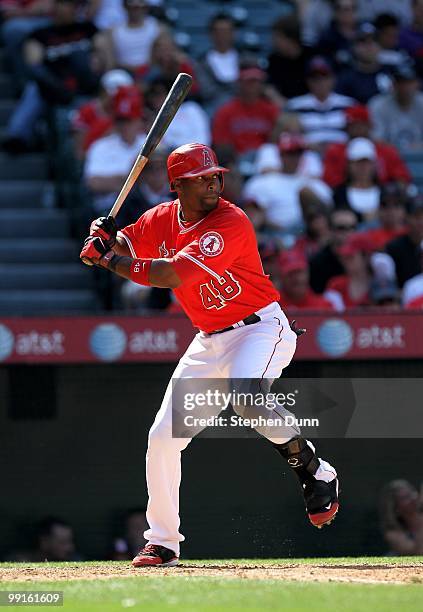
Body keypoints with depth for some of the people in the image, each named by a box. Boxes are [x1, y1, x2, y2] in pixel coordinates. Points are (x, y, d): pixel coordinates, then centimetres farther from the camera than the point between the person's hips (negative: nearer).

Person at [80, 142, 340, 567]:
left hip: (261, 328, -7)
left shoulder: (230, 222, -23)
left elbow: (171, 275, -29)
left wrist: (109, 260, -21)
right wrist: (105, 237, -10)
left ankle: (312, 469, -16)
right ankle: (162, 542, 16)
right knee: (163, 436, 3)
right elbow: (125, 245, 15)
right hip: (210, 340, 7)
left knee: (245, 394, -38)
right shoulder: (163, 220, 1)